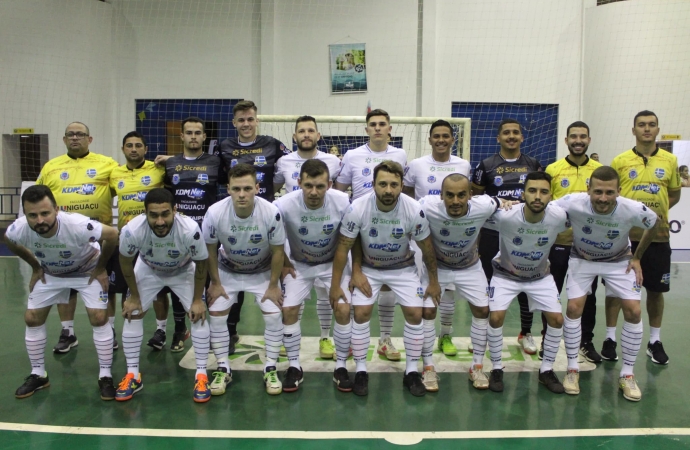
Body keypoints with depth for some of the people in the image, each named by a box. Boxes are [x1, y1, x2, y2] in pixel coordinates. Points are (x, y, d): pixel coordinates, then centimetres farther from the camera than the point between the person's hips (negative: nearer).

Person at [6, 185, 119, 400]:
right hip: (50, 273, 4)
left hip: (88, 271, -4)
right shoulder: (18, 230, -30)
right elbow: (9, 242, -3)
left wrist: (100, 268, -16)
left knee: (99, 318, -13)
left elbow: (113, 235, -26)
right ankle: (38, 375, 21)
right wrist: (35, 267, 2)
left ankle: (105, 376, 1)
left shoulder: (78, 225, -42)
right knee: (32, 318, 2)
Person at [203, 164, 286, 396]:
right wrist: (215, 283, -5)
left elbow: (277, 251, -17)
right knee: (216, 316, -4)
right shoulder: (215, 213, -29)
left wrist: (273, 285, -10)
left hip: (263, 272, -1)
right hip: (227, 271, 1)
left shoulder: (271, 213, -32)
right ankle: (223, 369, 15)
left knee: (274, 316, -8)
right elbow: (210, 250, -11)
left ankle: (271, 369, 11)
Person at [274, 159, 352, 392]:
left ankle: (340, 367, 8)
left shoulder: (343, 202, -27)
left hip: (333, 262, 0)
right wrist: (284, 264, -1)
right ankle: (294, 367, 10)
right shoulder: (284, 205, -29)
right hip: (299, 264, 0)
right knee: (289, 309, -9)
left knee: (343, 309, -12)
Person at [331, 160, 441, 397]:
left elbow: (427, 248, -10)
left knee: (415, 314, -6)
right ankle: (361, 371, 8)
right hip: (367, 267, 0)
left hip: (403, 268, 1)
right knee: (361, 313, -10)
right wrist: (335, 285, -12)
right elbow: (343, 247, -16)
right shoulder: (357, 208, -28)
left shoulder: (414, 210, -26)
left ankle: (412, 372, 12)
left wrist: (434, 281, 0)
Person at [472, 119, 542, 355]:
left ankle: (526, 333, 25)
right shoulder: (486, 165, 0)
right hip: (492, 233, -2)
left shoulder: (533, 165, 6)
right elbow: (475, 197, 5)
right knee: (490, 284, 7)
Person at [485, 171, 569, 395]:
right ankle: (497, 369, 7)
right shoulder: (505, 215, -34)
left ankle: (546, 370, 17)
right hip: (505, 274, -2)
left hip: (540, 275, 3)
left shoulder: (559, 217, -26)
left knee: (557, 319, -5)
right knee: (496, 317, -16)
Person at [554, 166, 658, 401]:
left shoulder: (633, 210, -30)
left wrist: (637, 257, -2)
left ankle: (627, 375, 10)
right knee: (574, 308, -12)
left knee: (633, 311, -8)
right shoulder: (573, 203, -35)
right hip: (582, 259, -1)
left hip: (618, 261, 1)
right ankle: (572, 369, 7)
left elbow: (655, 224, -6)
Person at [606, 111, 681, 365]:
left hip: (657, 235, 2)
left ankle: (654, 341, 25)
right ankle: (610, 338, 17)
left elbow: (675, 194, 14)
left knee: (656, 289, 10)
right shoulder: (620, 161, -2)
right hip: (624, 235, -2)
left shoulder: (670, 160, 4)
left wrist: (658, 210, -2)